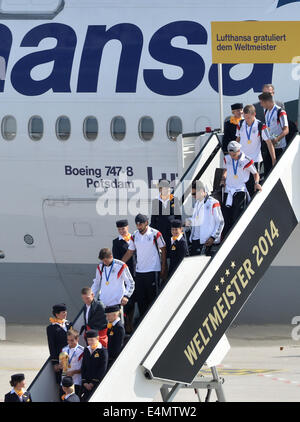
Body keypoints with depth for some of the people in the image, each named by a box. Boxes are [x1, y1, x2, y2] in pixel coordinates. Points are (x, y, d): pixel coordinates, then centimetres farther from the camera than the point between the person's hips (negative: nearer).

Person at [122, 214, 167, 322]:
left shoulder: (155, 234, -6)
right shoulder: (134, 236, 7)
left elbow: (163, 251, 0)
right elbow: (129, 252, 14)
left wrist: (163, 269, -3)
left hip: (152, 271, -4)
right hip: (139, 271, 5)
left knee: (152, 297, -2)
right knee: (140, 298, 5)